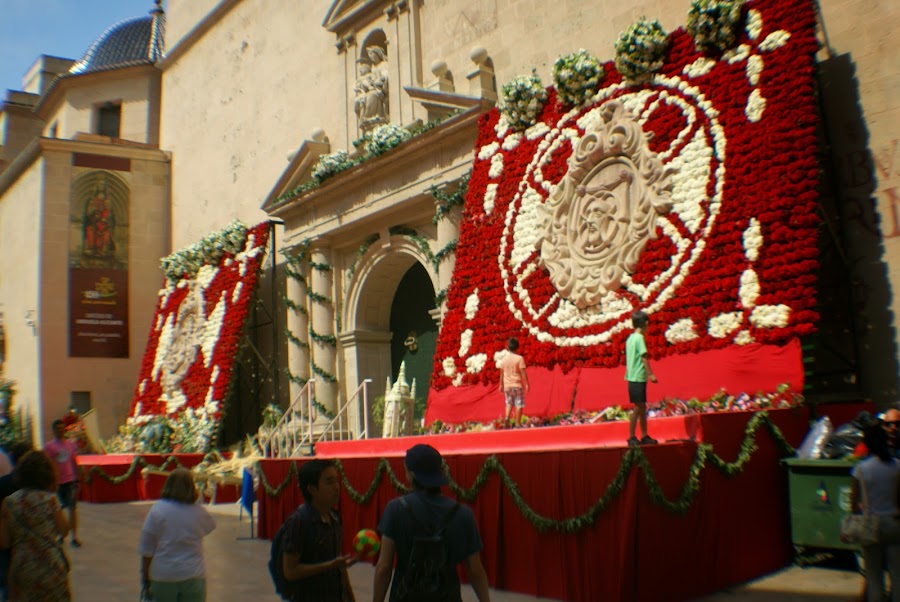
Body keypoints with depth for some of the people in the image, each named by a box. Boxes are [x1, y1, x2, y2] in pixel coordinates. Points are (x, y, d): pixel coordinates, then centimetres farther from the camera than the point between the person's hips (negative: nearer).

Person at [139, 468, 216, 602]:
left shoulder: (157, 510, -9)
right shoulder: (199, 512, -3)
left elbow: (146, 548, -7)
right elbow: (211, 525, 19)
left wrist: (145, 575, 4)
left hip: (163, 576, 0)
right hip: (193, 576, 0)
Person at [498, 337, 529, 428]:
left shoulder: (504, 359, 3)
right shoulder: (519, 358, -9)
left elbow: (501, 374, 8)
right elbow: (523, 372, -11)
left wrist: (501, 385, 17)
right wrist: (526, 384, -6)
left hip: (507, 385, 4)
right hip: (517, 384, -4)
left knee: (509, 403, 19)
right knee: (519, 405, 2)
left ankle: (507, 417, -4)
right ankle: (517, 423, 0)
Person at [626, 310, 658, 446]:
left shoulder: (630, 338, 13)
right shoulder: (639, 338, -12)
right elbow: (644, 357, -16)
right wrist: (651, 374, -14)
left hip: (631, 377, 9)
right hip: (638, 378, -9)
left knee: (642, 407, 14)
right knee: (638, 408, -5)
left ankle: (644, 436, 20)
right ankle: (631, 437, -3)